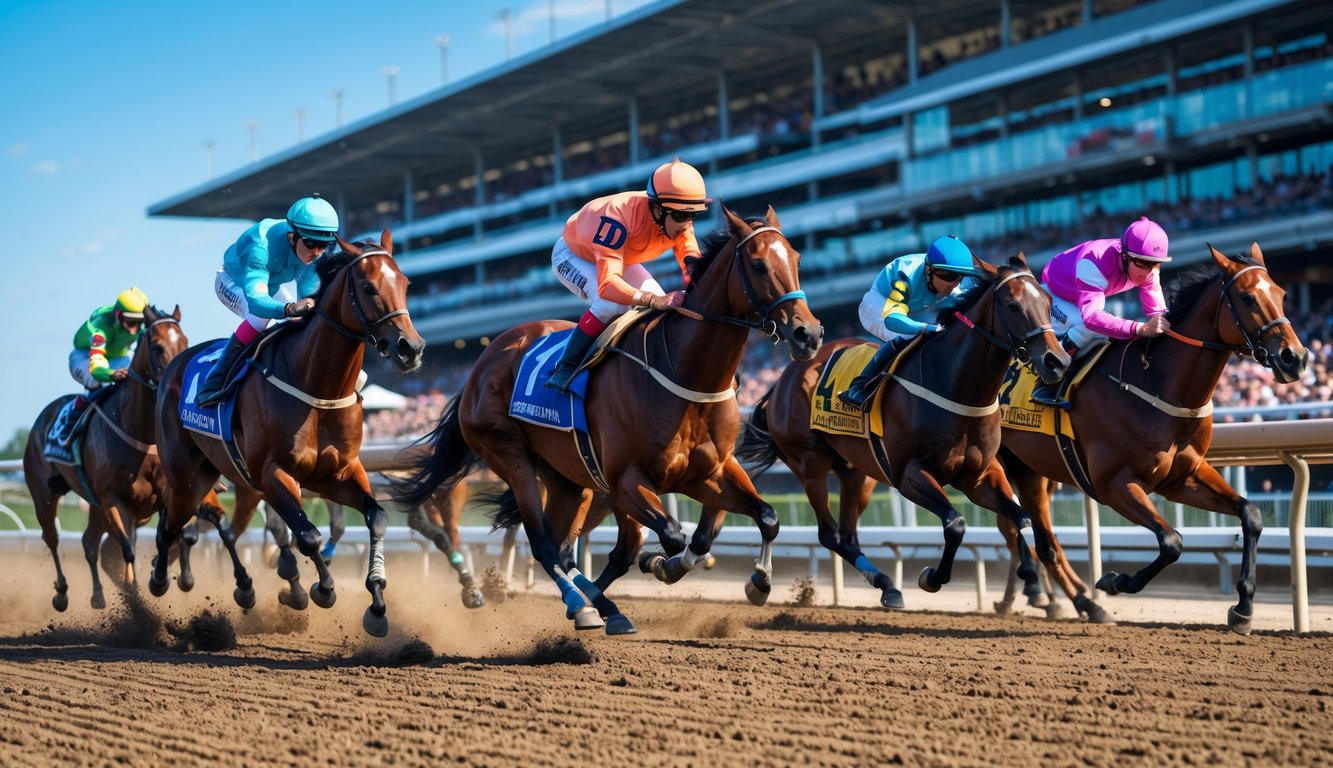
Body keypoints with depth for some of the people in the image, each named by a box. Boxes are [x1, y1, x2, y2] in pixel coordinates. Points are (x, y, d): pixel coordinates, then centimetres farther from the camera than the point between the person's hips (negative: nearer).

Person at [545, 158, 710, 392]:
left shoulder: (678, 220, -25)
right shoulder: (620, 217, -46)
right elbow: (607, 284, -52)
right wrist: (654, 300, -65)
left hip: (618, 256, 7)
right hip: (573, 255, -7)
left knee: (664, 306, -7)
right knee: (612, 304, -32)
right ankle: (566, 368, -20)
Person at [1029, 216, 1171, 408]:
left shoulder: (1148, 270, -23)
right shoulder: (1094, 263, -45)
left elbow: (1158, 312, -19)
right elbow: (1090, 316, -57)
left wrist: (1166, 325, -45)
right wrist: (1140, 328, -67)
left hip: (1086, 297, 8)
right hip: (1054, 296, -8)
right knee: (1088, 328, -31)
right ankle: (1047, 386, -21)